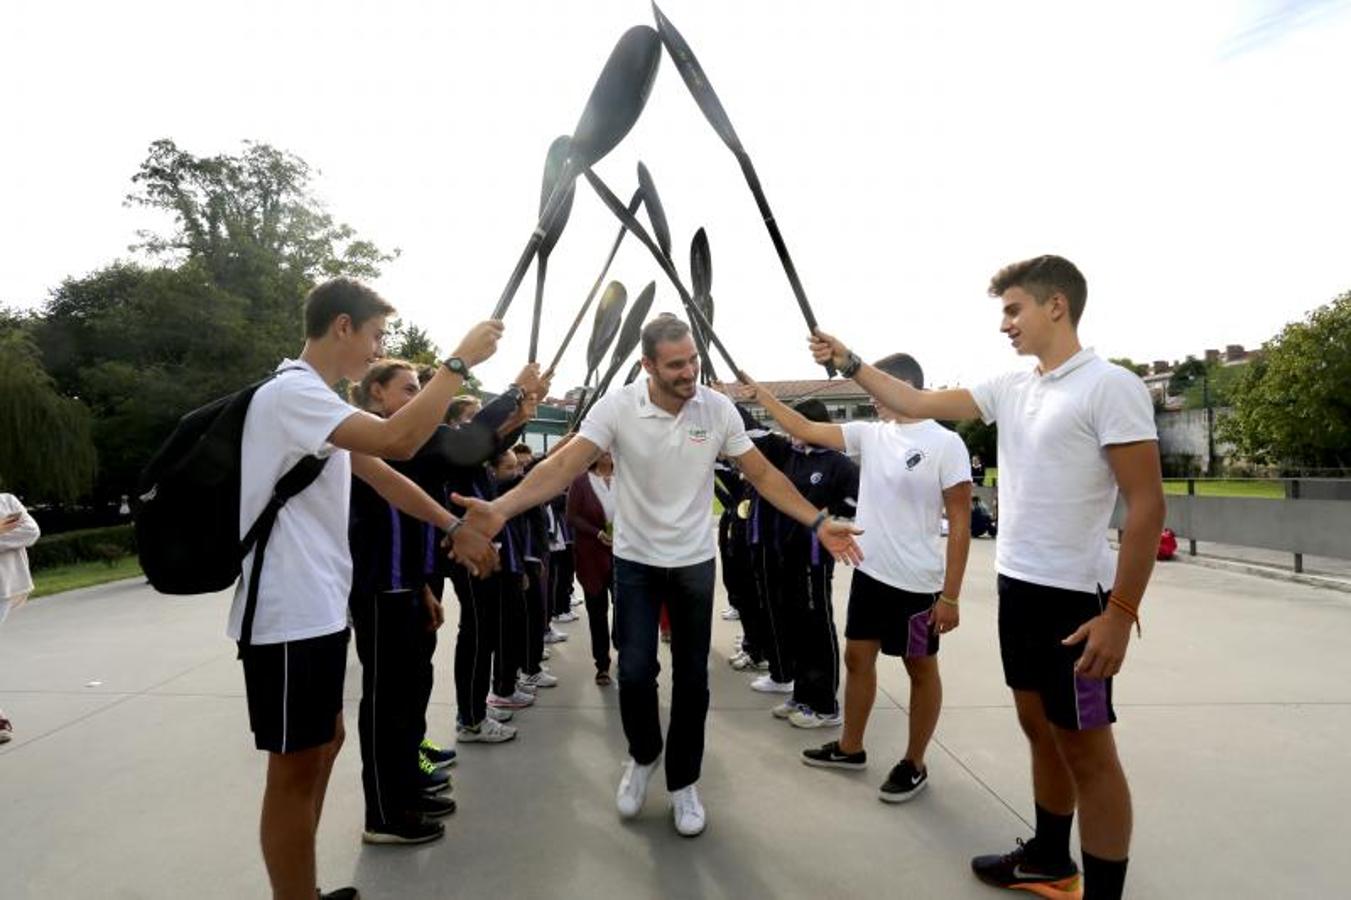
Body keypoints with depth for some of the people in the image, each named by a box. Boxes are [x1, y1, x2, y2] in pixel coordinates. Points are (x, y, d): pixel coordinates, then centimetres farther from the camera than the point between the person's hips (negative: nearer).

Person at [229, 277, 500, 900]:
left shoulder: (316, 399, 15)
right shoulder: (292, 392, -18)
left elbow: (380, 474, 16)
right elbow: (397, 442, -32)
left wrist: (456, 529, 13)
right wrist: (460, 360, -23)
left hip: (319, 608, 11)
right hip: (289, 615, -11)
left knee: (325, 743, 20)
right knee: (296, 768, 1)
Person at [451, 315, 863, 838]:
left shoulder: (718, 409, -10)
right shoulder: (616, 407, -16)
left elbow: (762, 475, -3)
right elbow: (565, 466, -24)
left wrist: (817, 522, -10)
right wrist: (502, 509, -39)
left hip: (694, 562, 2)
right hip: (635, 561, -1)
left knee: (692, 679, 9)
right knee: (635, 672, -2)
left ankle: (683, 783, 28)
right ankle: (642, 756, 30)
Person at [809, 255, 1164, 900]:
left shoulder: (1110, 387, -14)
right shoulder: (1009, 388, 8)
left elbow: (1147, 505, -17)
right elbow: (917, 403, 11)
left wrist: (1120, 613, -19)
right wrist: (847, 362, 5)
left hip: (1074, 597, -8)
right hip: (1016, 586, 8)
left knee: (1086, 750, 3)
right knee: (1040, 730, 19)